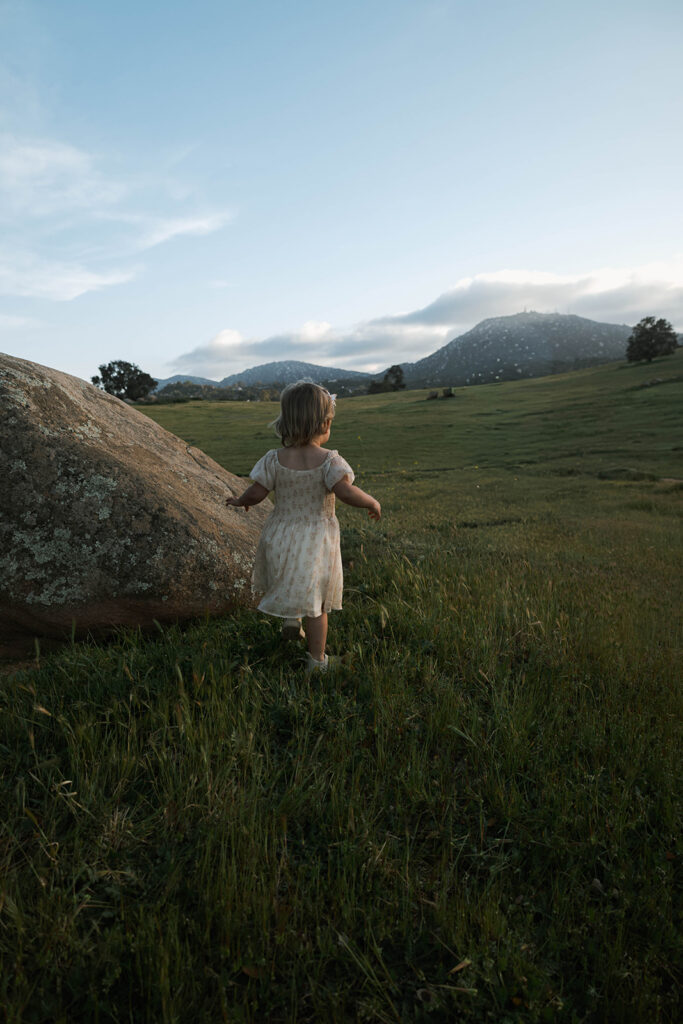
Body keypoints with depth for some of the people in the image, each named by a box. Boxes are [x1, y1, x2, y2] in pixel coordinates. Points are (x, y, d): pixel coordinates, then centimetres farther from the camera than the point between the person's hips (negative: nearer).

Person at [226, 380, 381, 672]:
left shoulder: (275, 459, -8)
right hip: (317, 544, -2)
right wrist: (372, 502, -10)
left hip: (281, 538, 2)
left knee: (288, 582, 34)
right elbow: (346, 492, -27)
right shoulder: (329, 460, -17)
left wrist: (240, 502, 15)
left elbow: (256, 493, -6)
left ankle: (291, 618, 18)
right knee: (315, 603, 11)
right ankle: (317, 660, 21)